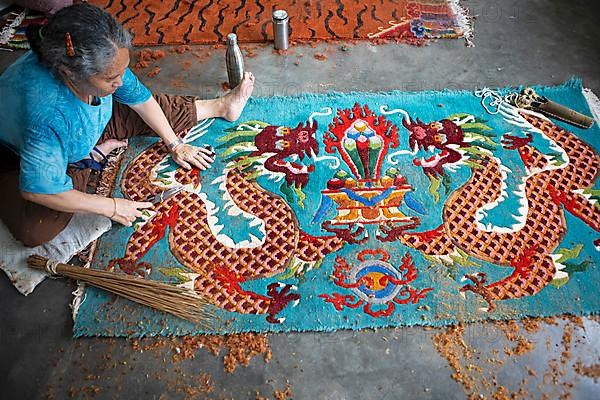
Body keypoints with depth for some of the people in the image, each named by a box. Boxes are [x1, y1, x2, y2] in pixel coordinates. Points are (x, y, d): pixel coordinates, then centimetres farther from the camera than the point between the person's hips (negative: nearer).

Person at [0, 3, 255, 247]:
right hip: (20, 154, -4)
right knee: (35, 231, -28)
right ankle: (94, 156, -10)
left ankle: (220, 106, 17)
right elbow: (38, 190, -37)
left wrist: (174, 144, -6)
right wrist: (110, 207, -30)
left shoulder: (101, 63, -28)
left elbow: (139, 98, -10)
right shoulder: (46, 113, -46)